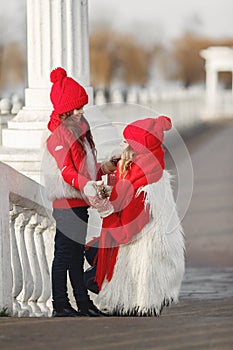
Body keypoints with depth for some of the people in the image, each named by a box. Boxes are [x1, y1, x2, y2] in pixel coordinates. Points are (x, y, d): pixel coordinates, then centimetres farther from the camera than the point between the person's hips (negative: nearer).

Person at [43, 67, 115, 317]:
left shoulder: (78, 131, 17)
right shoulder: (58, 134, -13)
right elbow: (66, 171, -24)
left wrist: (103, 169, 11)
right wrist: (88, 186, -36)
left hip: (80, 202, 9)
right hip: (66, 203, -9)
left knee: (76, 254, 13)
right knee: (64, 254, -6)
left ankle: (83, 303, 17)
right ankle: (60, 305, -3)